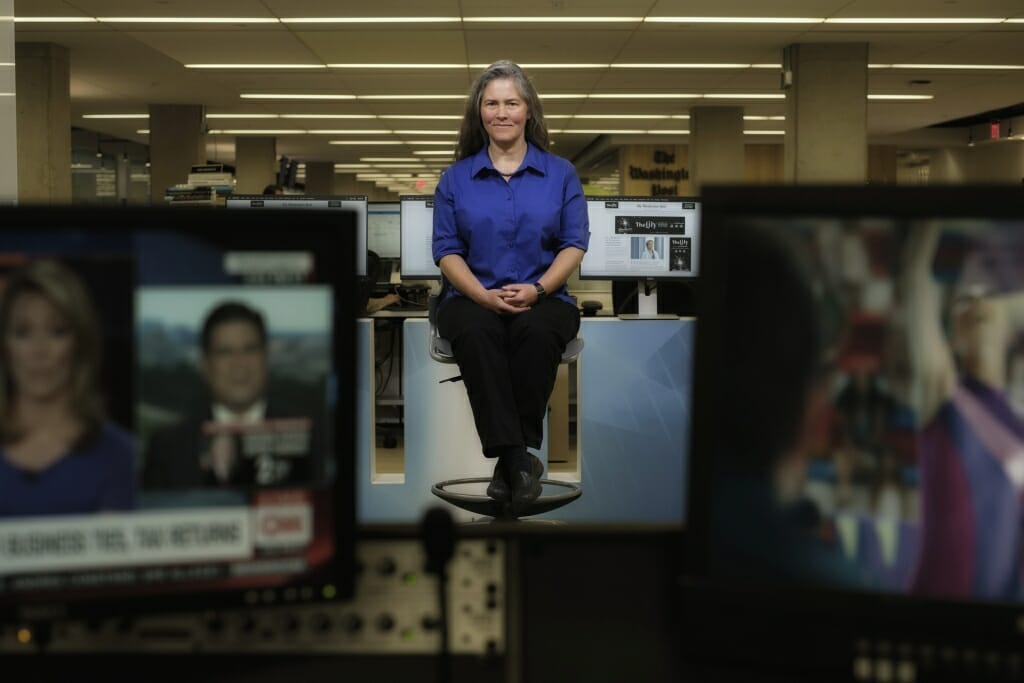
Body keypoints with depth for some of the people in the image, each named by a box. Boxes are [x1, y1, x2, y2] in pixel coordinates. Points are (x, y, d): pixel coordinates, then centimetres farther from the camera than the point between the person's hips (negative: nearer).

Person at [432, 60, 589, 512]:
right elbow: (447, 250, 5)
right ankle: (517, 458, -40)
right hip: (473, 297, 0)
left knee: (537, 333, -37)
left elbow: (574, 244, 4)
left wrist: (537, 289, -14)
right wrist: (484, 295, -14)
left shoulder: (560, 173, 10)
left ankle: (511, 457, -29)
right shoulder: (456, 178, 11)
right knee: (475, 334, -36)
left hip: (542, 297, 0)